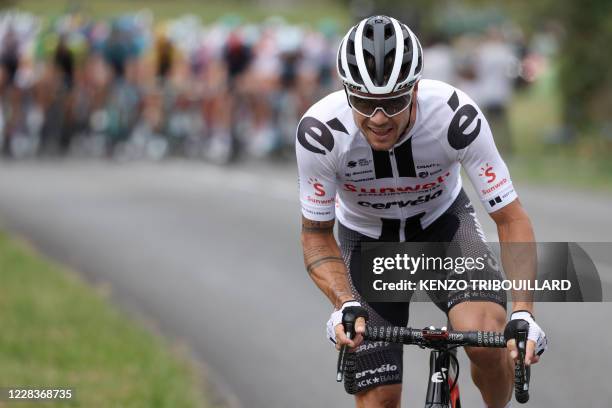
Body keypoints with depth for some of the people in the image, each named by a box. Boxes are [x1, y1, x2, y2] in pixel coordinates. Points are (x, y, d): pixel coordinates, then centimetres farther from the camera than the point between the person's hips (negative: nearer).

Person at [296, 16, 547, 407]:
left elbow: (512, 219, -26)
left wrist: (523, 312, -39)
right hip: (367, 239, 0)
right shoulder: (320, 133, -32)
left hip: (442, 221, 0)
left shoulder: (456, 117, -34)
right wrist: (345, 305, -36)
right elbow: (317, 235, -18)